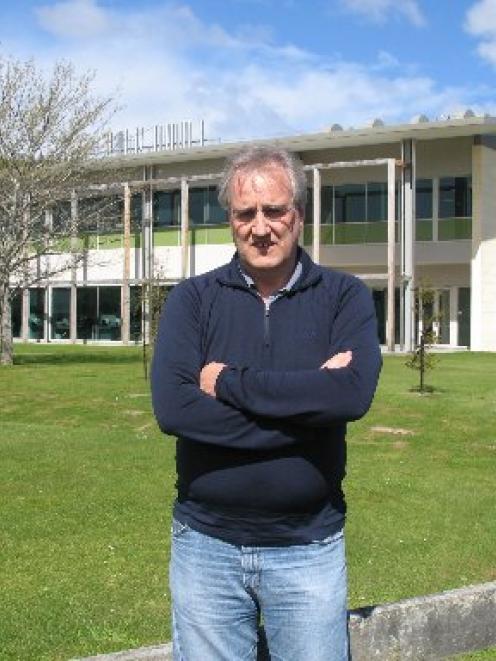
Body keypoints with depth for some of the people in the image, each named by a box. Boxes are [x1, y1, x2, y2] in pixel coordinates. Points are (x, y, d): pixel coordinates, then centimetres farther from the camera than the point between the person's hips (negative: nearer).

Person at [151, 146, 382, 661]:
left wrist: (228, 381, -16)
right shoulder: (193, 299, -1)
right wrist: (307, 399, -19)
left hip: (309, 546, 0)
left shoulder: (344, 297, -2)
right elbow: (171, 406, -16)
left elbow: (353, 393, -20)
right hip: (205, 542, 1)